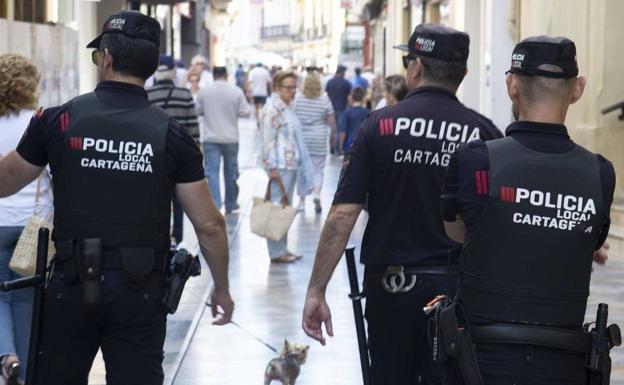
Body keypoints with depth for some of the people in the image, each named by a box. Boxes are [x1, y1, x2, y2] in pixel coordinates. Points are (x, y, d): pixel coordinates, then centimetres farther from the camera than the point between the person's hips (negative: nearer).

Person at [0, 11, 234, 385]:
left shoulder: (58, 120, -3)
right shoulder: (172, 134, -3)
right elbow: (209, 225, -1)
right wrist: (222, 288, 13)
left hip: (72, 286, 0)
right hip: (140, 289, 0)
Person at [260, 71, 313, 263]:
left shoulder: (286, 108, 16)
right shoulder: (272, 109, -13)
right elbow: (268, 140, -17)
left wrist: (303, 165, 22)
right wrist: (272, 167, -20)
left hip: (291, 164, 10)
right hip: (280, 166, -10)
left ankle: (283, 249, 19)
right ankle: (276, 252, -2)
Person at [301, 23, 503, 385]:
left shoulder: (380, 125, -4)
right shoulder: (485, 133, -3)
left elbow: (343, 215, -9)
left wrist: (316, 291, -6)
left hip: (391, 284, 0)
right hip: (458, 285, 0)